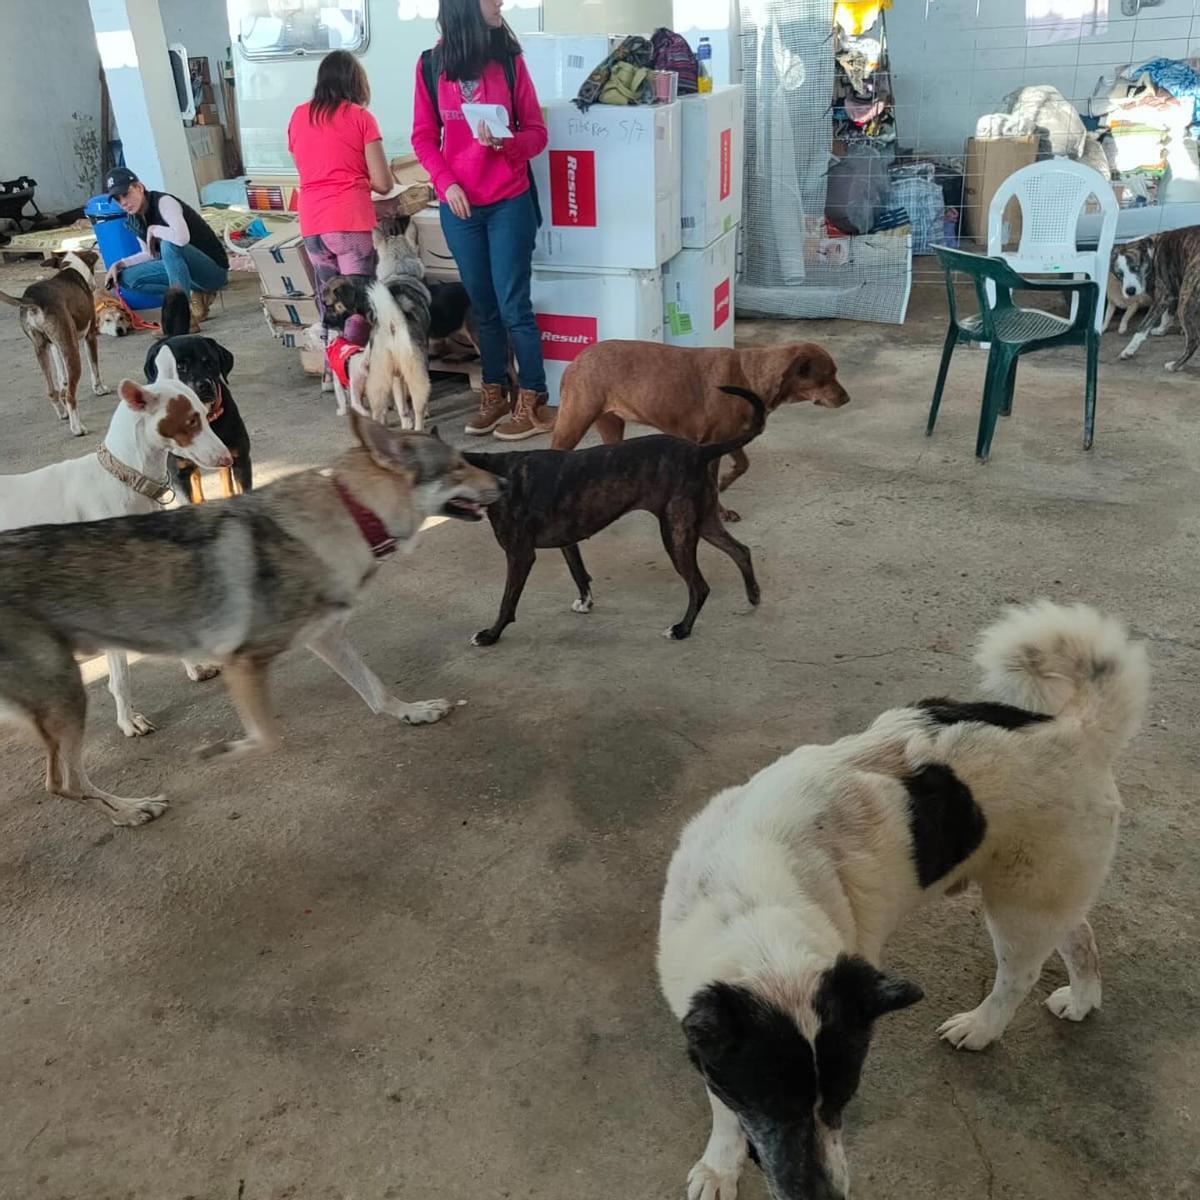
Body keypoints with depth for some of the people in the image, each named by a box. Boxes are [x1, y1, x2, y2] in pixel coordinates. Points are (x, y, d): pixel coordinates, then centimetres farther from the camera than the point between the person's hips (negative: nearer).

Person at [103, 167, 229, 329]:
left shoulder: (163, 202, -19)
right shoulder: (134, 219, 4)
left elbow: (182, 237, -38)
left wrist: (153, 230, -20)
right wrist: (118, 264, 3)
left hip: (214, 269, -9)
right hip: (190, 271, 9)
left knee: (169, 244, -34)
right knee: (127, 277, 1)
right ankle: (195, 297, 1)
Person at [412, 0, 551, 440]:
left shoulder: (509, 60, 0)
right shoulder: (431, 64, 2)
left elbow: (536, 132, 0)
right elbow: (424, 137, 6)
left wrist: (505, 143, -19)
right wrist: (446, 183, -8)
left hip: (509, 203, -2)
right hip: (459, 206, 2)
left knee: (513, 305, -4)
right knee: (482, 305, 9)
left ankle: (533, 402, 4)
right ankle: (494, 394, 20)